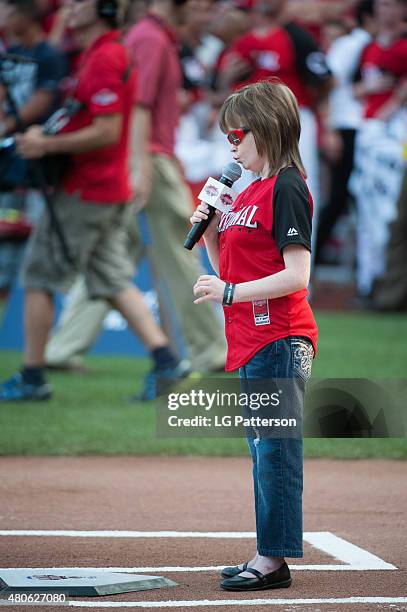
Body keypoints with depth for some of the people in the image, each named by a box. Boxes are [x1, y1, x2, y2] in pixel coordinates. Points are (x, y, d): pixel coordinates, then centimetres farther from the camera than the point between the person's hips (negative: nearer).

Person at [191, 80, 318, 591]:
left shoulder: (287, 189, -12)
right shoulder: (247, 193, 17)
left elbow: (296, 275, -19)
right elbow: (229, 268, 21)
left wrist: (229, 293, -19)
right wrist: (209, 231, 6)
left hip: (279, 343, -10)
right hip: (250, 342, 10)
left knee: (275, 449, -8)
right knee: (263, 452, 14)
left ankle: (273, 560, -5)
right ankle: (267, 557, 20)